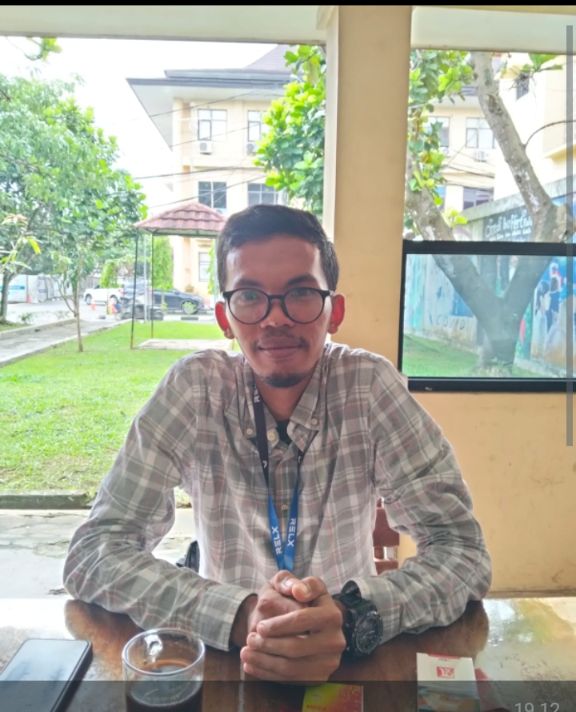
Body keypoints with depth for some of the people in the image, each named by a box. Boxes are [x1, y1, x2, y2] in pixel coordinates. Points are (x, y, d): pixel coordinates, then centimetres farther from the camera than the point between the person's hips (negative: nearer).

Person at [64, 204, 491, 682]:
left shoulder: (371, 385, -13)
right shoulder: (195, 388, -13)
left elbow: (463, 550, -14)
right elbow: (93, 552, -16)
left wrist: (353, 616, -31)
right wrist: (240, 616, -30)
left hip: (353, 655, 1)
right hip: (224, 652, 0)